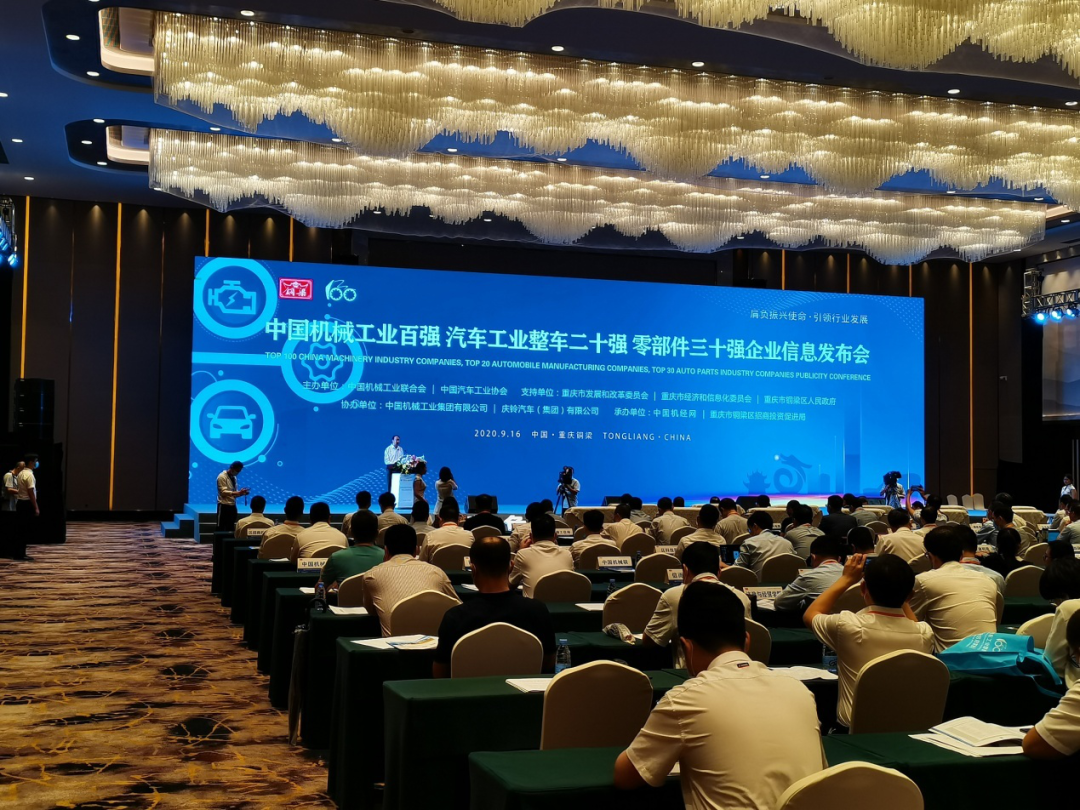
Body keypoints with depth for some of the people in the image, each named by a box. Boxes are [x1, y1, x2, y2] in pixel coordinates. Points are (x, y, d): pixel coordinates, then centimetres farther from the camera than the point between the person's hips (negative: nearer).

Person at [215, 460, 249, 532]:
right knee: (221, 528, -4)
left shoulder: (234, 477, 14)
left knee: (230, 528, 10)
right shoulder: (222, 476, -10)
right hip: (224, 506, -8)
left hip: (232, 506, 8)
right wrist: (239, 492, -25)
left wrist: (242, 493, -5)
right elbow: (223, 492, -19)